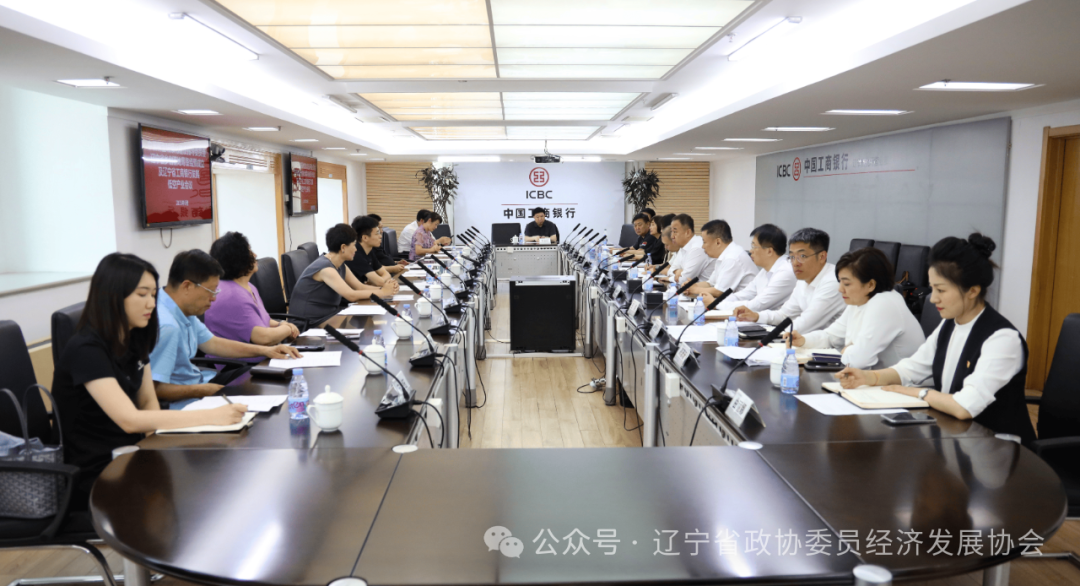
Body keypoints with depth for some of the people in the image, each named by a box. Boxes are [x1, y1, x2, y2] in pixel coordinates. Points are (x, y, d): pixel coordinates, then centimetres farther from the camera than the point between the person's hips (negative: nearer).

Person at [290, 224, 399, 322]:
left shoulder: (341, 266, 8)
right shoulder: (325, 268, -21)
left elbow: (361, 287, 5)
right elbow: (352, 295, -27)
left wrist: (386, 287, -12)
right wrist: (383, 292, -19)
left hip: (327, 318, 9)